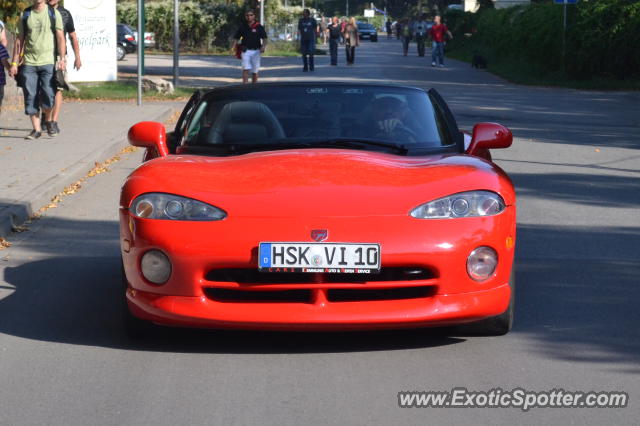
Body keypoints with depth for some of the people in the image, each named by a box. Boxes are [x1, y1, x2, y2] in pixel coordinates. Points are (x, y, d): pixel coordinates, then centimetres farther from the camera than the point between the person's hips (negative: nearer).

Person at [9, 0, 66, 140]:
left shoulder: (54, 13, 4)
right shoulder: (25, 15, 10)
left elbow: (60, 38, 0)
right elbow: (19, 40, 12)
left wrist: (62, 58, -12)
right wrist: (14, 63, 6)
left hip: (48, 62, -2)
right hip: (29, 63, 2)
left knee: (48, 95, -10)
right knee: (31, 97, -2)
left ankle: (48, 120, 16)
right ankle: (36, 129, 6)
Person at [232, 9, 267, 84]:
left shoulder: (259, 27, 2)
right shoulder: (242, 27, 7)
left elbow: (264, 38, -1)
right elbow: (236, 38, 10)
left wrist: (263, 46, -21)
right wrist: (234, 50, -3)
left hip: (256, 52, 0)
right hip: (246, 51, 0)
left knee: (255, 71, 7)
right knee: (245, 69, -13)